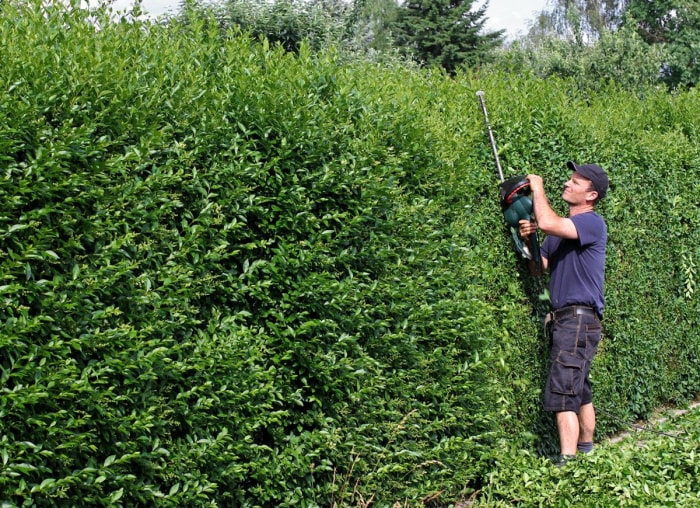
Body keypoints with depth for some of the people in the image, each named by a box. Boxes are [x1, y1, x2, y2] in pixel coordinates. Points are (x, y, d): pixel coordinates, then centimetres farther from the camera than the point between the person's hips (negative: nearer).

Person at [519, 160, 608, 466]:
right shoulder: (562, 227, 17)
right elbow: (542, 266, 15)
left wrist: (537, 188, -12)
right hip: (563, 319, 10)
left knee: (562, 394, -15)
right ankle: (585, 452, 26)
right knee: (580, 391, 16)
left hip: (580, 318, -10)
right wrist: (528, 240, -3)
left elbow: (547, 222, -28)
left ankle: (567, 464, -17)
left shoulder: (593, 223, -12)